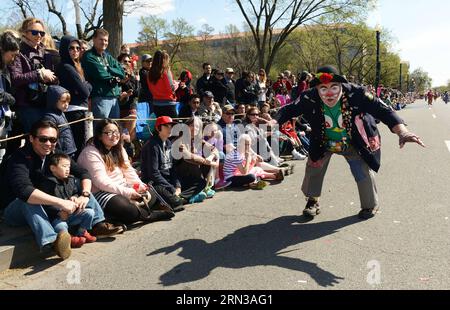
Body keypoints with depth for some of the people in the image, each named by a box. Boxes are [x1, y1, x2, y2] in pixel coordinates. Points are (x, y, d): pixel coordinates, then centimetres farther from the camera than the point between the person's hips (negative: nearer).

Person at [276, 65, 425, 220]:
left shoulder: (356, 94, -32)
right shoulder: (309, 98, -26)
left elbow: (383, 110, -34)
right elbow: (288, 110, -15)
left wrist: (402, 132, -49)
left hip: (354, 143, -2)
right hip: (324, 142, 2)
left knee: (363, 173, -3)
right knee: (314, 166, 4)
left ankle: (370, 205, 25)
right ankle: (312, 201, 30)